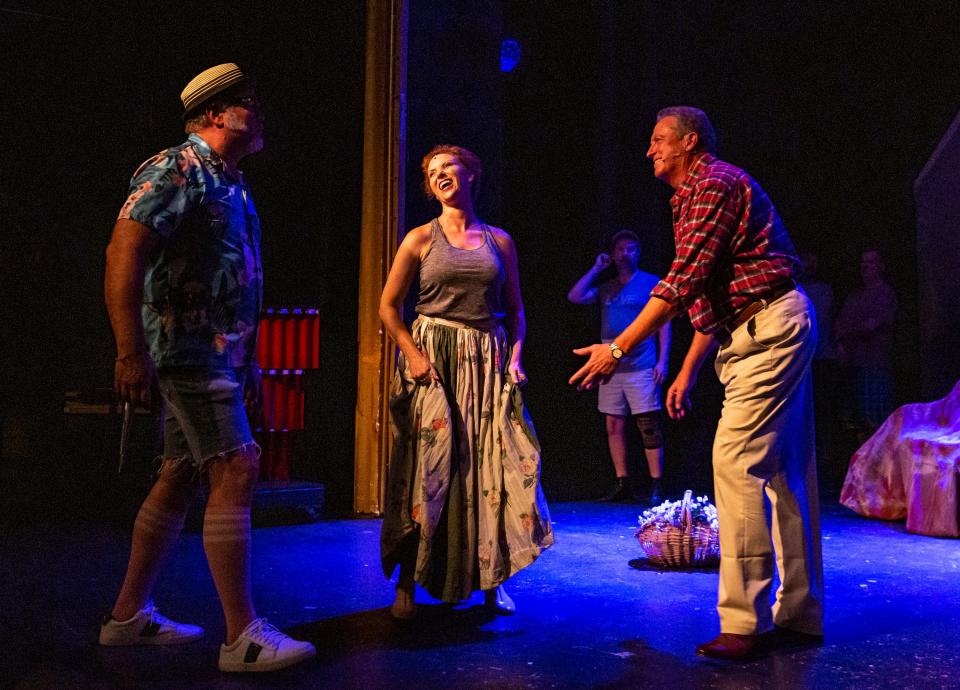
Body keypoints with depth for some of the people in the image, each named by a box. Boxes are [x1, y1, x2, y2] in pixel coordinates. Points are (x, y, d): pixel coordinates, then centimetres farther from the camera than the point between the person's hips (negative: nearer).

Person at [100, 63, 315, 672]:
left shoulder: (231, 185, 19)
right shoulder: (177, 169, -10)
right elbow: (124, 255, -20)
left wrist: (248, 360, 23)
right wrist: (132, 352, -26)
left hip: (220, 353, 10)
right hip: (191, 348, -10)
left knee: (180, 478, 12)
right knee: (235, 471, -13)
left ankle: (130, 616, 23)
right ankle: (244, 637, -7)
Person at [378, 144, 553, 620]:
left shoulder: (499, 241, 12)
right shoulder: (421, 238, 5)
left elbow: (515, 310, 15)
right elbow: (388, 306, 5)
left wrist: (515, 358, 0)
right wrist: (412, 354, -8)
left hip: (487, 361, 2)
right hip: (433, 360, -2)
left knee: (492, 465, -3)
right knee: (428, 466, -7)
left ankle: (491, 580, 9)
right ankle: (407, 584, 1)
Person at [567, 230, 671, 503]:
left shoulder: (652, 283, 4)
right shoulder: (606, 288, 16)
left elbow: (664, 324, 1)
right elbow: (574, 297, 3)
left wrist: (663, 360, -8)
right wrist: (596, 268, 6)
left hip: (641, 367, -5)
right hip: (610, 367, 5)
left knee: (649, 427, -6)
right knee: (614, 426, 5)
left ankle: (656, 487, -3)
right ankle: (622, 485, 12)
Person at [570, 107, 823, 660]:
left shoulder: (714, 183, -9)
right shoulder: (694, 195, 24)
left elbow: (684, 281, -19)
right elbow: (711, 297, 25)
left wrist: (619, 348, -19)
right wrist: (687, 373, 22)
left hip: (771, 327, -11)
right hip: (760, 331, 11)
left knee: (737, 460, -15)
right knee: (784, 471, 10)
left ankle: (746, 623, -12)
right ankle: (799, 615, 16)